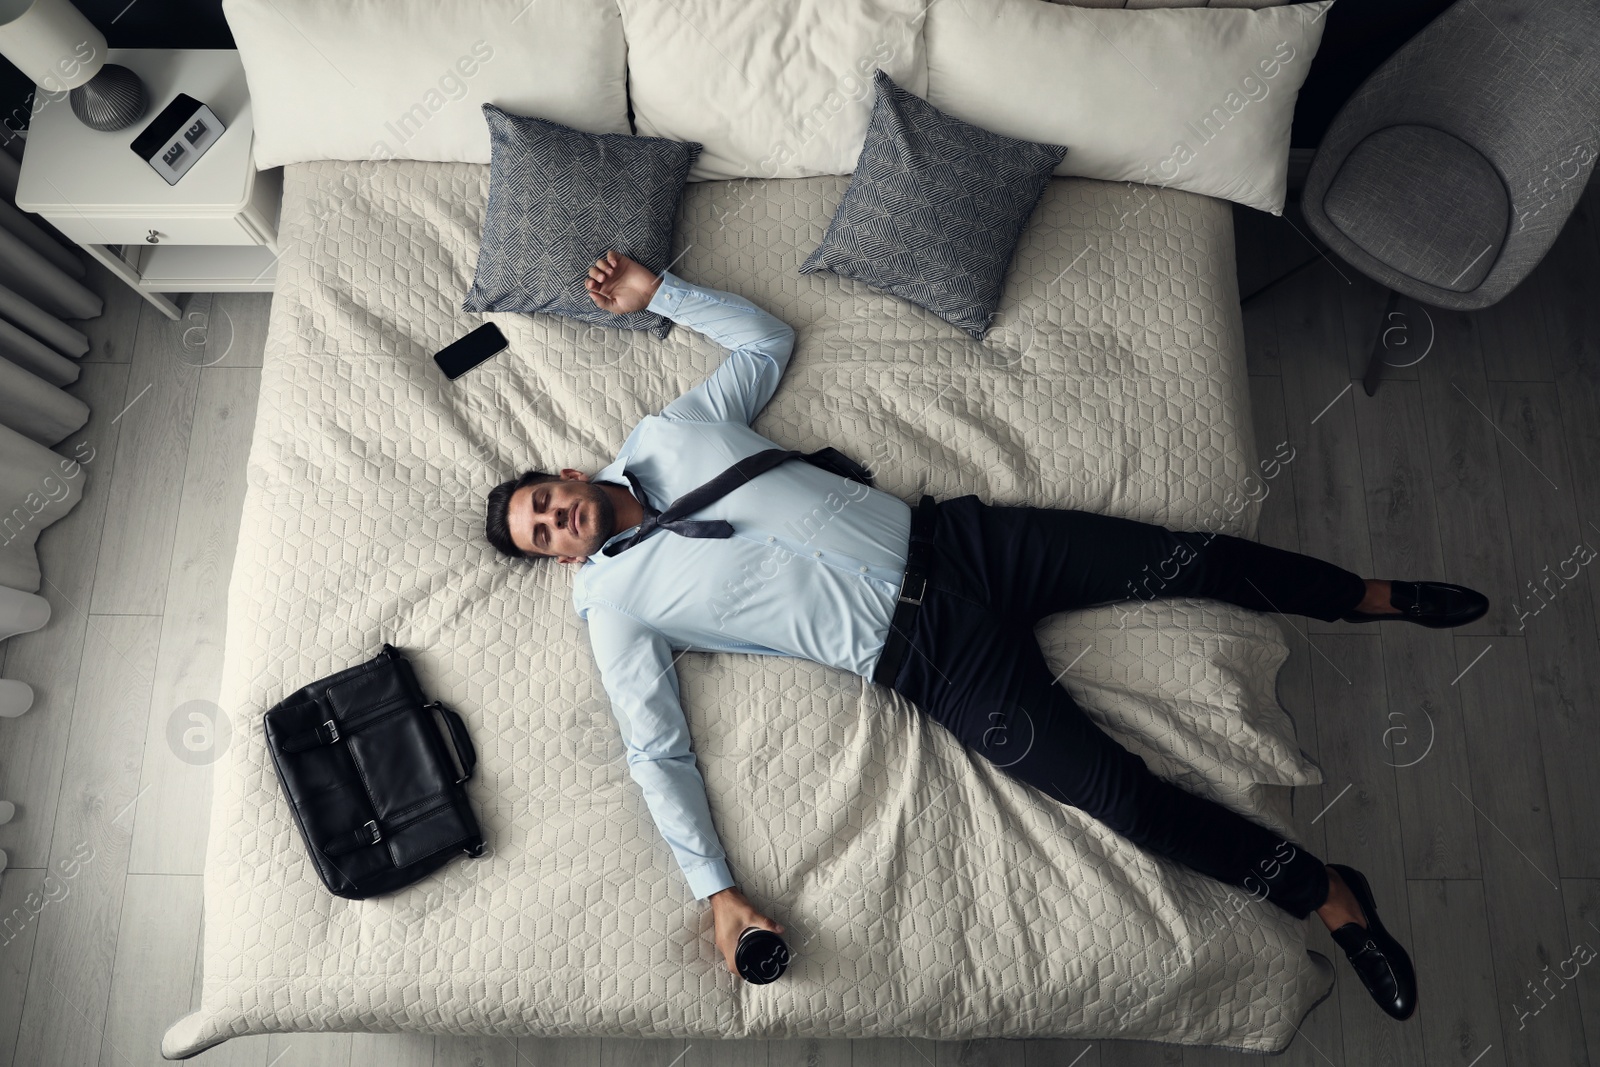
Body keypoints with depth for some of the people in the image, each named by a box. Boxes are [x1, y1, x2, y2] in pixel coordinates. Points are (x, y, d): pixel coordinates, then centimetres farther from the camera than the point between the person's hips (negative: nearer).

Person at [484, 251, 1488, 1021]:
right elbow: (658, 753, -4)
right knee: (1119, 791, -12)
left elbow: (768, 337, 23)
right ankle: (1331, 896, 8)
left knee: (1185, 556, 1)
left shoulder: (668, 432, 9)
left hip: (949, 540, 4)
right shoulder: (615, 605, -1)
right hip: (925, 658, -3)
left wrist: (656, 289, 17)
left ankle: (1375, 596, 26)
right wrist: (719, 892, -13)